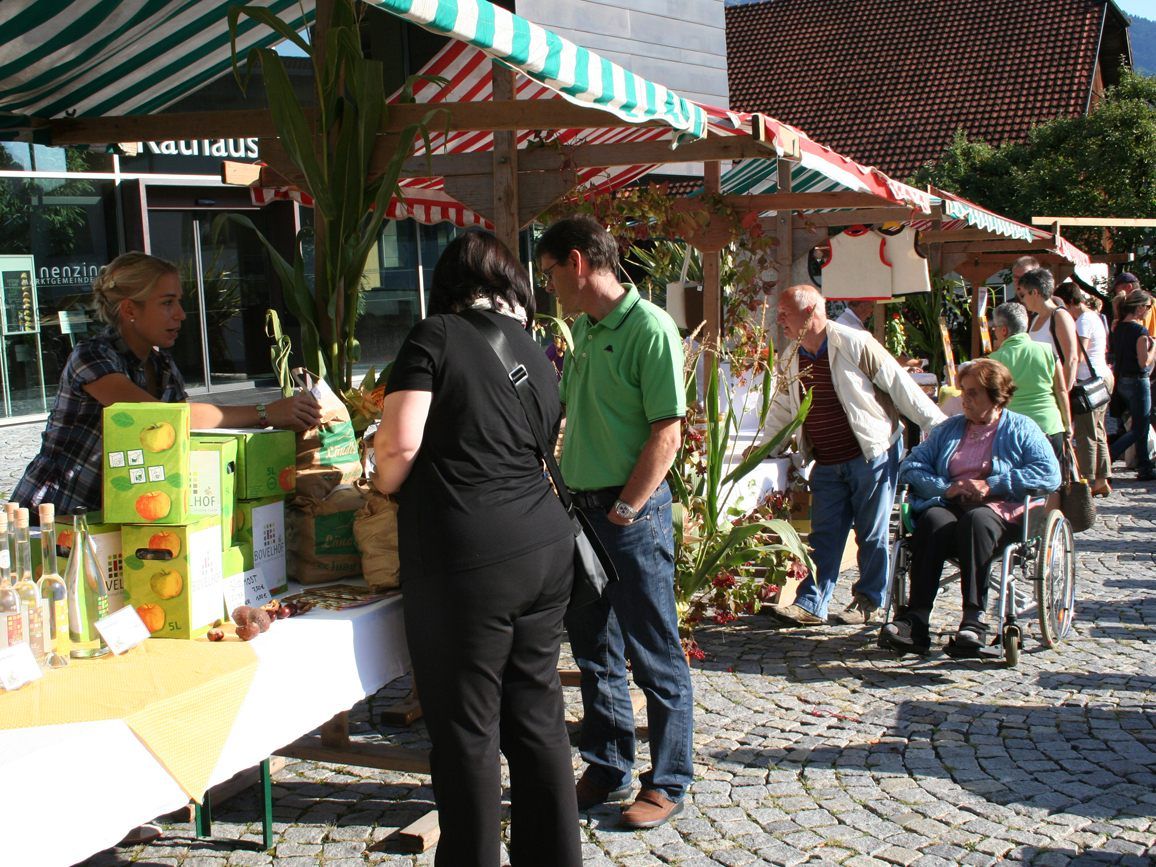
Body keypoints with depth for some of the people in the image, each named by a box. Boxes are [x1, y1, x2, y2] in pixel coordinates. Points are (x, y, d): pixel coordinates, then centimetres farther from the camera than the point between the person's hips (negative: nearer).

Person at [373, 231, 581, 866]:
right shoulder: (535, 352, 15)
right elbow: (543, 448, 15)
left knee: (467, 734, 3)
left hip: (466, 559, -7)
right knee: (537, 719, 15)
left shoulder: (436, 336, -4)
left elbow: (400, 441, -13)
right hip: (545, 548, 7)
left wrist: (384, 484, 7)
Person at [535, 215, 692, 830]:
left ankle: (668, 784, 15)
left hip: (633, 511, -8)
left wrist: (622, 512, -16)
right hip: (582, 508, 8)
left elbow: (667, 433, -17)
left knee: (654, 656, 3)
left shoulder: (649, 328, -14)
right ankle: (608, 770, 29)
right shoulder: (581, 329, 11)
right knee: (593, 648, 15)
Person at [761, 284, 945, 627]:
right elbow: (782, 409, 20)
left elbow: (900, 386, -11)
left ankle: (867, 601, 17)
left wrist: (938, 428, -10)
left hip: (872, 456, -6)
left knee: (872, 533, 4)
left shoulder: (855, 344, -14)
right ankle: (810, 605, 6)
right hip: (826, 464, 6)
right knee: (823, 535, 5)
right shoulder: (791, 358, 7)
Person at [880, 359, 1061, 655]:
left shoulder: (1021, 428, 13)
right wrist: (945, 486, -6)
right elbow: (910, 465, 13)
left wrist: (991, 485, -11)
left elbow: (1050, 474, -4)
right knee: (932, 519, -33)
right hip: (949, 506, 3)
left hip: (999, 511, -3)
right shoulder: (949, 429, 26)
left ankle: (975, 618, -42)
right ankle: (916, 619, -43)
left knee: (975, 519, -38)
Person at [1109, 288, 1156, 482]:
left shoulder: (1118, 328, 6)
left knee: (1140, 427, 16)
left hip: (1122, 382, 9)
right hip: (1137, 382, -9)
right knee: (1138, 430, -1)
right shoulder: (1140, 331, -19)